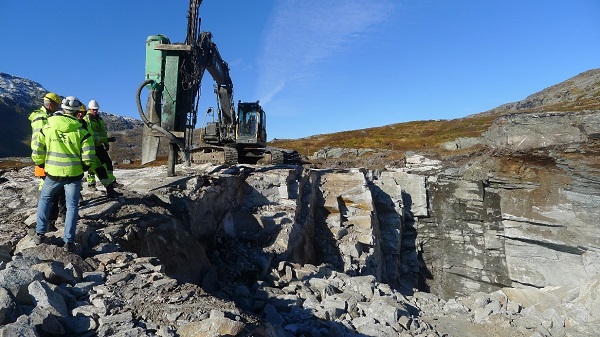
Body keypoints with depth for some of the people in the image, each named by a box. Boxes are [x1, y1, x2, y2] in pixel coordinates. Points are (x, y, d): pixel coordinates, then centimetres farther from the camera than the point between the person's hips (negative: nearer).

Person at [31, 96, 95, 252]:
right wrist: (83, 167, 9)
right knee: (72, 206, 8)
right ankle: (68, 242, 7)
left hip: (53, 172, 2)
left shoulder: (47, 127, 0)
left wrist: (42, 164, 18)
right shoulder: (81, 130, -6)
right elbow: (89, 156, -9)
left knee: (44, 200, 26)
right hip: (74, 173, -2)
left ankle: (39, 234, 27)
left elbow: (36, 150, 1)